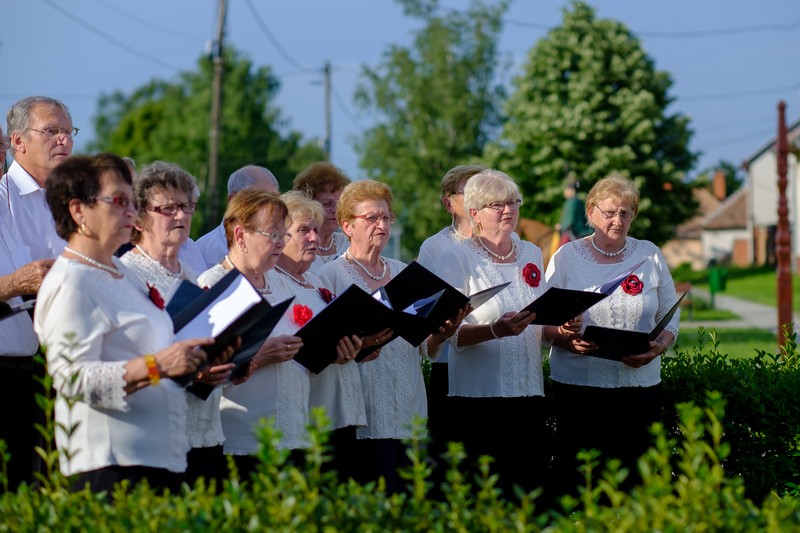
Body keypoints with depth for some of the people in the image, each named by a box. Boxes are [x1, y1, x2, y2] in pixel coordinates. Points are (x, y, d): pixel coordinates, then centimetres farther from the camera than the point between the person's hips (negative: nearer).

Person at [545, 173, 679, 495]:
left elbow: (670, 315, 13)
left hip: (640, 382, 1)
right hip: (578, 386, -1)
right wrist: (569, 342, -16)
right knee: (577, 482, -4)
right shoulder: (566, 257, 4)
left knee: (635, 479, -3)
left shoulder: (650, 255, 9)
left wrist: (659, 347, -8)